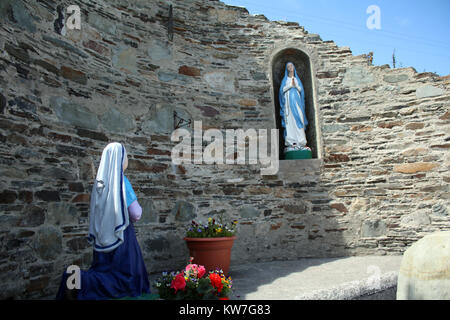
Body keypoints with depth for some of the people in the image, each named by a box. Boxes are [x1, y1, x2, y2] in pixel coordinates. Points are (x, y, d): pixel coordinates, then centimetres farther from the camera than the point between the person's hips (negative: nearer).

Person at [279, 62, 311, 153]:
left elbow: (301, 89, 10)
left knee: (299, 119, -7)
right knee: (290, 120, -11)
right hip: (288, 101, -2)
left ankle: (300, 142, -10)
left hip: (297, 101, 2)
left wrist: (295, 85, -7)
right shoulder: (285, 79, 14)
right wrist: (290, 85, -9)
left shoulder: (297, 79, 20)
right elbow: (282, 89, 1)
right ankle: (291, 142, -16)